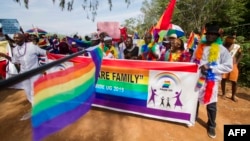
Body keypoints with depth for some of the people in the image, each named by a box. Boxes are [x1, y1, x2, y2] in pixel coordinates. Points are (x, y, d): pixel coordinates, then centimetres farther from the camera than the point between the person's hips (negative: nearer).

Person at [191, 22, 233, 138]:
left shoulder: (222, 49, -4)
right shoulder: (200, 47, 7)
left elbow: (228, 67, -8)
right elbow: (193, 61, 12)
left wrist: (210, 67, -17)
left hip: (211, 81, -3)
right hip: (197, 78, 3)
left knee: (211, 104, 6)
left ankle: (211, 126, 27)